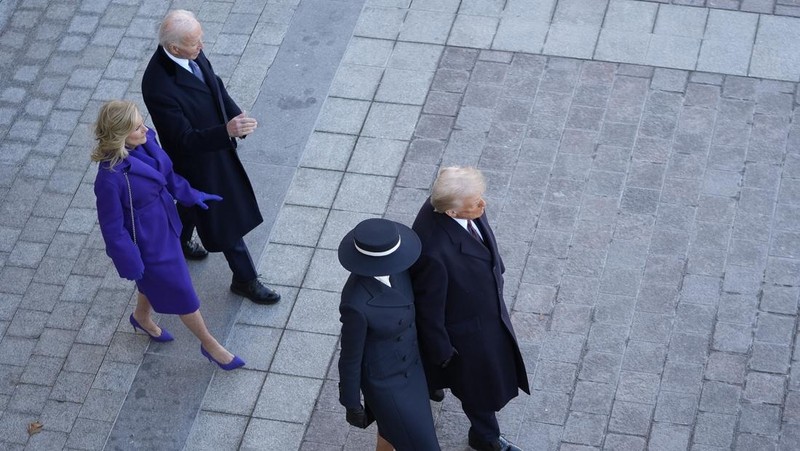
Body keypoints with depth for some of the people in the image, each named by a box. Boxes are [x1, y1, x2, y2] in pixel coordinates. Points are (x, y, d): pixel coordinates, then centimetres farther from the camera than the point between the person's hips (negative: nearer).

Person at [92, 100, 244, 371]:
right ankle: (209, 345, 37)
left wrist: (190, 195, 13)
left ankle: (141, 318, 64)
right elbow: (113, 229, -24)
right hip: (147, 244, -7)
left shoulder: (145, 141, -16)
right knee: (180, 292, 13)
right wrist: (131, 265, -15)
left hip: (164, 226, 7)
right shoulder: (110, 178, -38)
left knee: (154, 281, 33)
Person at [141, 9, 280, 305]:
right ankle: (245, 280, 32)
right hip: (197, 160, -8)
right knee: (226, 217, 11)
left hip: (214, 144, 8)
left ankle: (178, 243, 61)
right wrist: (227, 131, -49)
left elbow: (215, 85, 4)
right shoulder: (158, 87, -40)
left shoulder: (192, 54, -16)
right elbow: (185, 139, -35)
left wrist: (236, 118, -7)